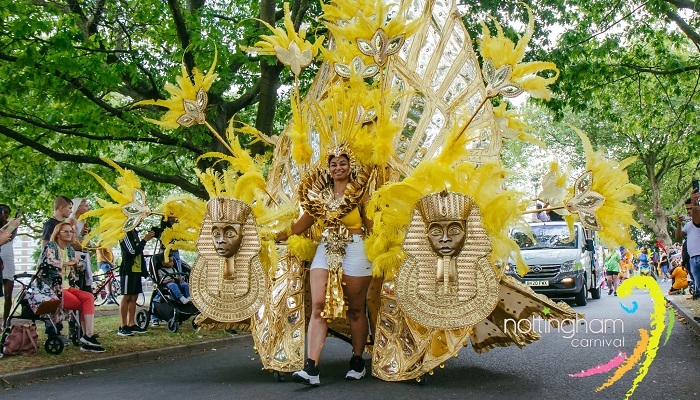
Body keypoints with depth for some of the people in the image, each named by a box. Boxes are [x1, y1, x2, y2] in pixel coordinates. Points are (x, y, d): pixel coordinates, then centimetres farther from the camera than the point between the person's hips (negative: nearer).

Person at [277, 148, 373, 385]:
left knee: (355, 309, 5)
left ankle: (357, 362, 22)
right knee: (318, 305, -10)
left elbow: (372, 227, 1)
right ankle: (311, 368, -15)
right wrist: (279, 236, 12)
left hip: (355, 251, -3)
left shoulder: (360, 193, 4)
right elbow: (303, 223, 16)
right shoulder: (322, 195, 12)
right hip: (326, 250, 3)